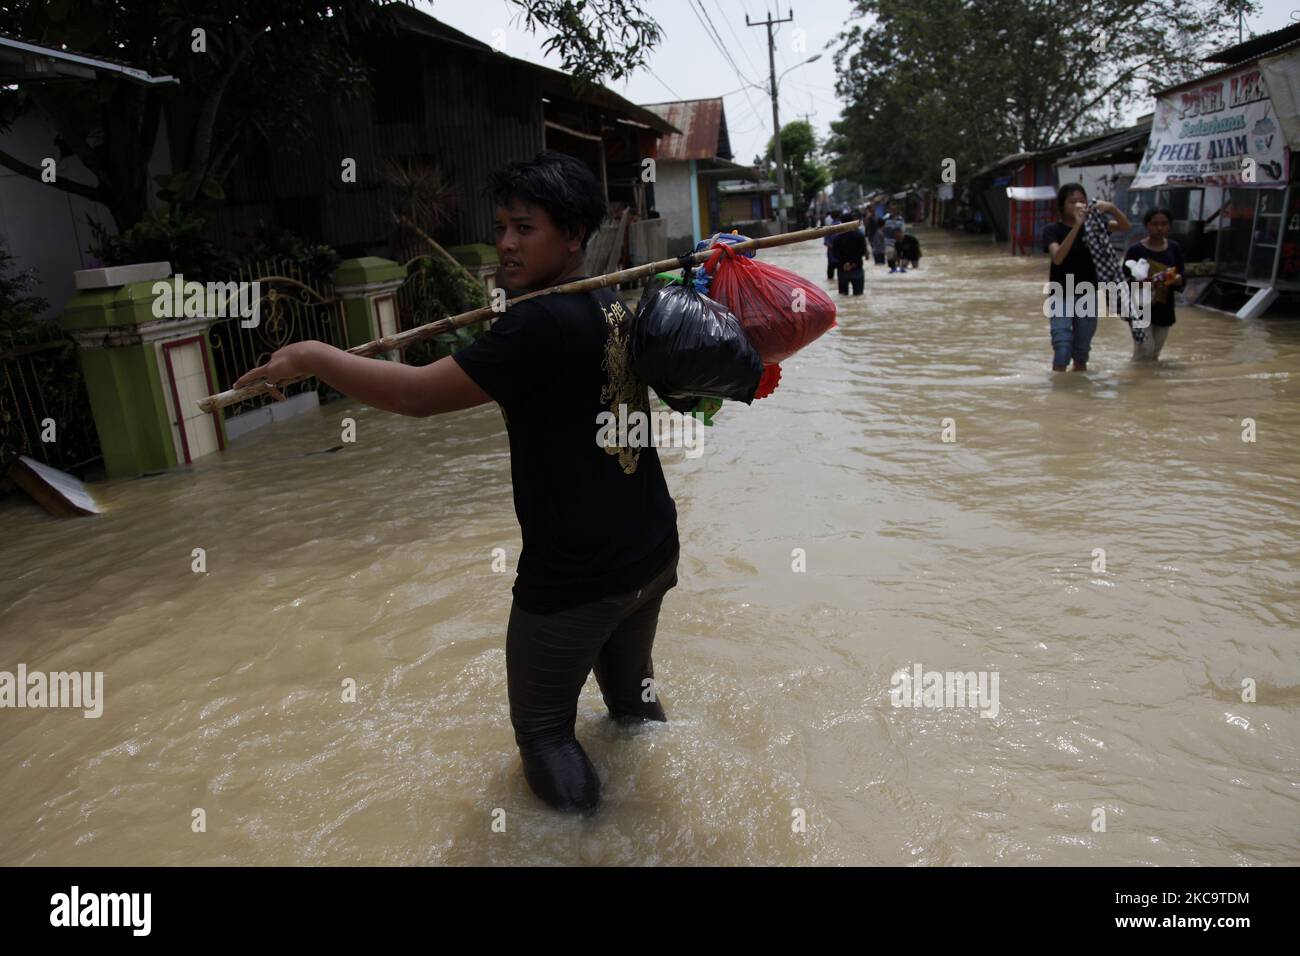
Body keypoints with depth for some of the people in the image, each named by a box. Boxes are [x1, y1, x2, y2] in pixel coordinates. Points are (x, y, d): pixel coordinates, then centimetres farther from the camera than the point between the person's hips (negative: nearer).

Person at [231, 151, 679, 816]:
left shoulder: (540, 324, -22)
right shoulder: (622, 309, 2)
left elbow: (417, 393, -25)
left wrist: (313, 356, -11)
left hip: (572, 579, -7)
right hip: (654, 556, 8)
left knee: (543, 725, 14)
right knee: (627, 686, 31)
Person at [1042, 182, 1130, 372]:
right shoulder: (1053, 230, -8)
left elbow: (1125, 227, -5)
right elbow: (1057, 258, -25)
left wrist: (1112, 208, -23)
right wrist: (1077, 226, -32)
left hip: (1087, 297, 4)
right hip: (1062, 298, -4)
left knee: (1081, 354, 12)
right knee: (1062, 353, -12)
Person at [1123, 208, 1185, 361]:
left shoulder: (1174, 248, 5)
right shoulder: (1136, 249, -7)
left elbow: (1183, 277, 5)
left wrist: (1175, 278, -18)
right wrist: (1139, 281, -27)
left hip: (1164, 311, 4)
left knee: (1154, 355, 12)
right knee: (1145, 351, -14)